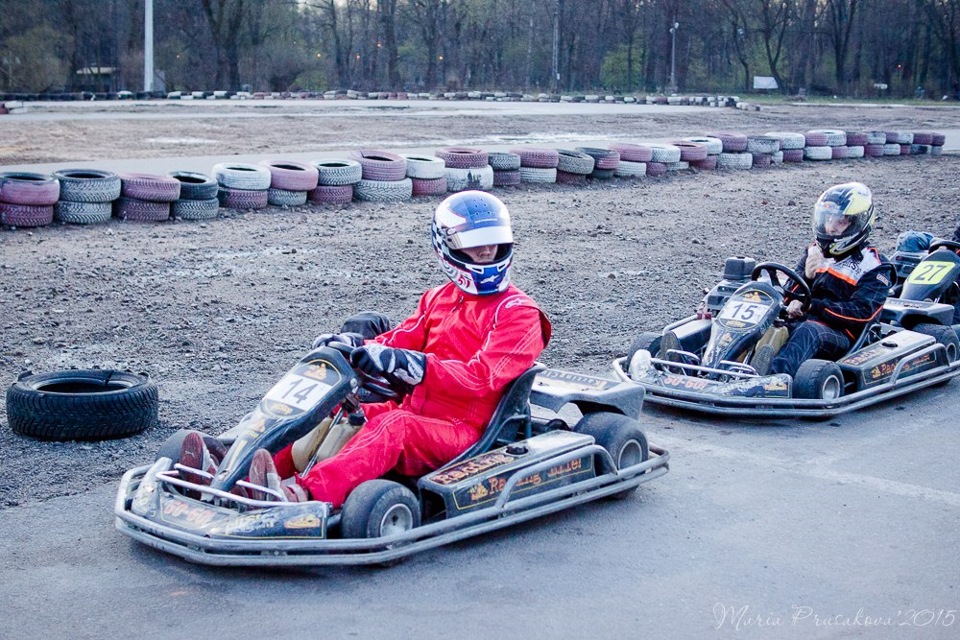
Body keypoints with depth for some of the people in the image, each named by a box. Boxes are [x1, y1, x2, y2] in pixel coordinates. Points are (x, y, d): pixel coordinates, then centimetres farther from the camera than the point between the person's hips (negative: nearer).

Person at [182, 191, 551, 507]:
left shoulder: (518, 313, -3)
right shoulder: (438, 300, 20)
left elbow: (482, 378, -17)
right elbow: (399, 341, 11)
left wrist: (409, 364, -29)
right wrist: (355, 346, -12)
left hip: (461, 432, -7)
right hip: (412, 412, 7)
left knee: (393, 425, -36)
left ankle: (304, 494, -59)